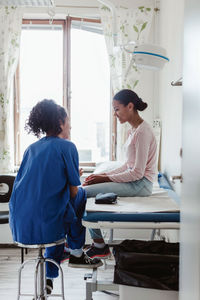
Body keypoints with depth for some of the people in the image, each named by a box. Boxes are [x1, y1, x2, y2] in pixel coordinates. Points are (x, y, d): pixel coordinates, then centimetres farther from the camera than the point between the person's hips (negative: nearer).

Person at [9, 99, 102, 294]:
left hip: (19, 227, 6)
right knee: (81, 196, 20)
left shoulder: (31, 148, 15)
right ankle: (76, 254, 28)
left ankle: (48, 278, 33)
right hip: (47, 225, -6)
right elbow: (73, 191, -2)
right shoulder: (67, 147, -3)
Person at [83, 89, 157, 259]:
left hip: (140, 185, -10)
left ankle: (100, 245, -1)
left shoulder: (143, 132, -16)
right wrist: (105, 175, 5)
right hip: (133, 181, 10)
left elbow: (137, 172, -20)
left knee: (86, 192, -15)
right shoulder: (133, 130, 14)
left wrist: (107, 178, -14)